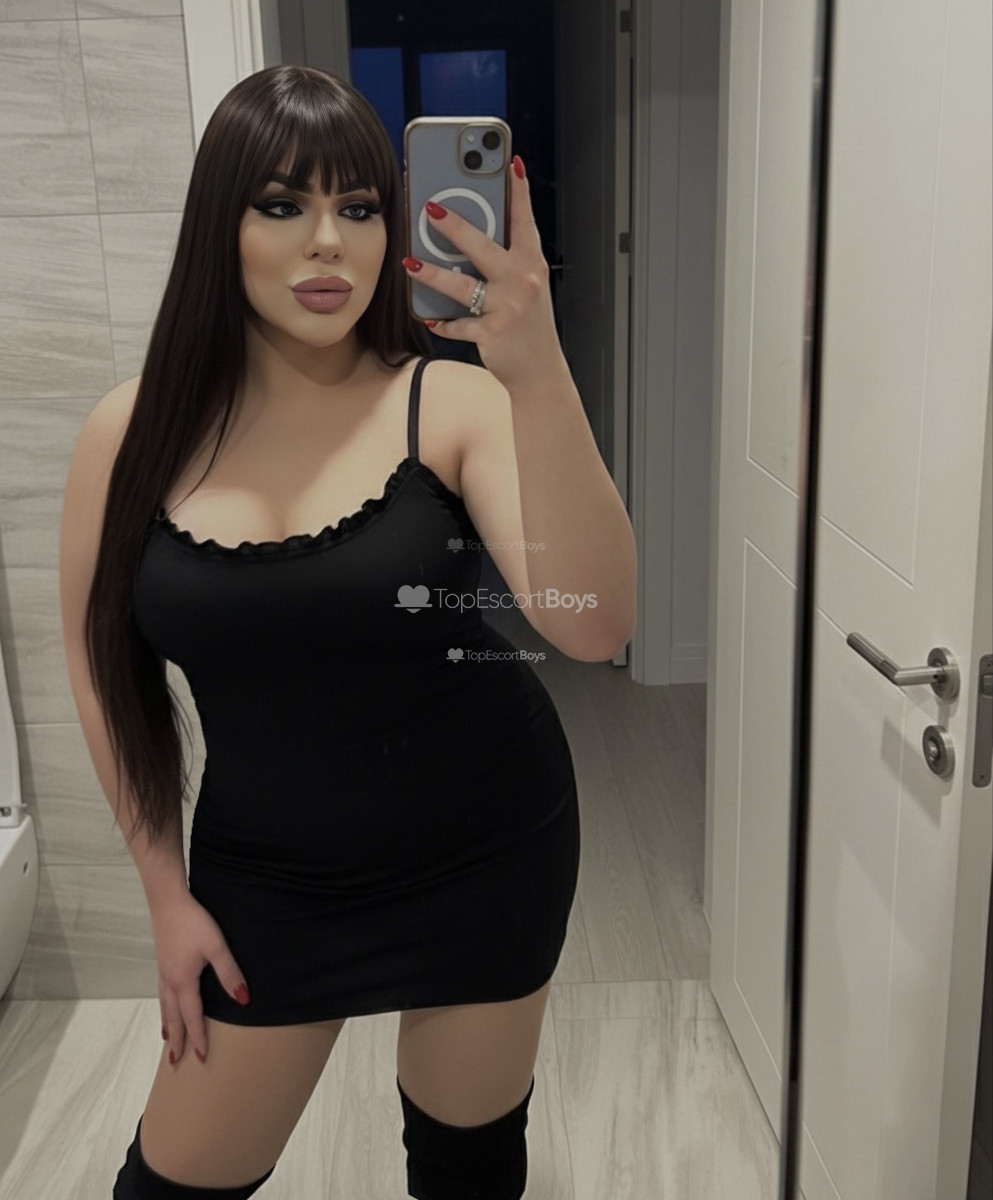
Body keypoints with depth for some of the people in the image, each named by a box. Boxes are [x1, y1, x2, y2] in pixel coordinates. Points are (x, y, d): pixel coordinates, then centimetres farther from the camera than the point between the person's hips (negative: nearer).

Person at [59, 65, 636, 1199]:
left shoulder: (453, 404, -15)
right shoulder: (135, 434, -9)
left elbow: (593, 627, -29)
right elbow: (107, 670, 3)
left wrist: (540, 376, -41)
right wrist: (168, 891, 5)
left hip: (483, 857, -1)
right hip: (265, 879, 2)